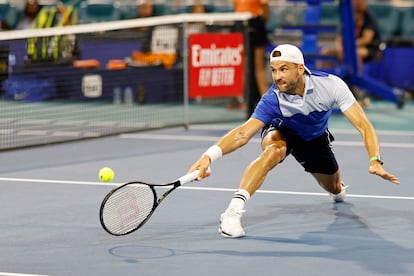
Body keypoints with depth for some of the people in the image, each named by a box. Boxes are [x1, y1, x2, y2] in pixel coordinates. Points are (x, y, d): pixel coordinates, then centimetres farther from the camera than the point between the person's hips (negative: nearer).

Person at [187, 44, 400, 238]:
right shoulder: (272, 100, -37)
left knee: (335, 189, 12)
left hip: (315, 138, 3)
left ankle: (338, 190, 54)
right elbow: (243, 133, -46)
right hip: (281, 133, -3)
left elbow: (363, 126, -32)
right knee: (274, 150, -37)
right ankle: (234, 210, -42)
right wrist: (210, 155, -62)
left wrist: (375, 161, -47)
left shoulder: (330, 85, -34)